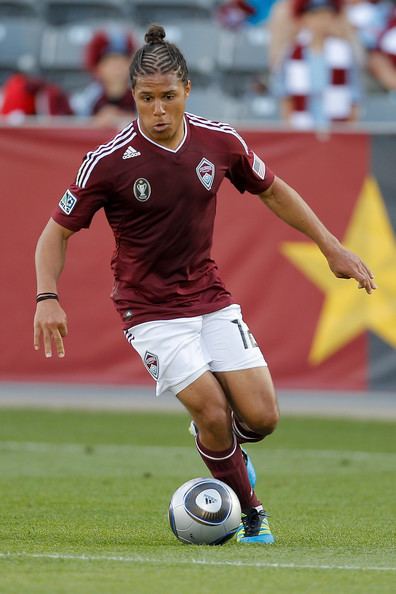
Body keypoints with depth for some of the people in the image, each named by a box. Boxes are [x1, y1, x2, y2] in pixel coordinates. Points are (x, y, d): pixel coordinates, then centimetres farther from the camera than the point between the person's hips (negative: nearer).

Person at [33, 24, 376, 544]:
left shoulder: (219, 141, -7)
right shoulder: (109, 161, -17)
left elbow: (272, 190, 11)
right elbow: (58, 231, -7)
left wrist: (332, 247, 12)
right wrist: (47, 297, -22)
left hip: (211, 300, 4)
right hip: (150, 311, -4)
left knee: (261, 417, -6)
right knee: (214, 413, -17)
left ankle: (219, 445, 31)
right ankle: (249, 511, 9)